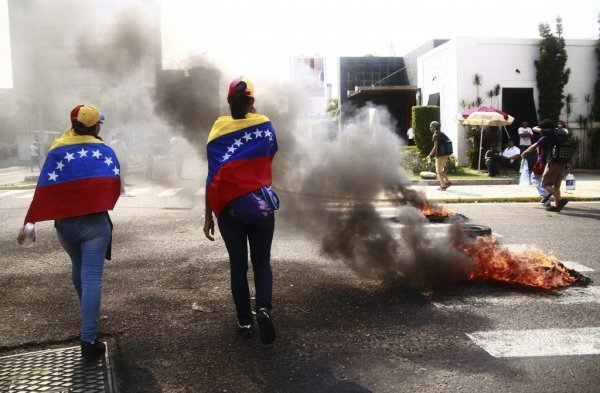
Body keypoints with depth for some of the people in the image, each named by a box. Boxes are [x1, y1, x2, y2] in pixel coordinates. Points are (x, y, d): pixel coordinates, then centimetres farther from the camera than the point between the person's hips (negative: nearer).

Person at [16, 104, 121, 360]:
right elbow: (114, 185, -4)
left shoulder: (57, 151, 3)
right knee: (91, 278, -7)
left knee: (78, 267, 27)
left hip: (65, 223, 3)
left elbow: (44, 190, -4)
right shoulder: (105, 151, 2)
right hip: (95, 222, -3)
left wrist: (30, 222, -3)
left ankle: (87, 315, 47)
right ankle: (88, 341, -12)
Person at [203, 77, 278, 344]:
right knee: (262, 261, 11)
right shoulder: (264, 124, -1)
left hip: (229, 207, 0)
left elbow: (213, 177, -4)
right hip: (260, 204, 0)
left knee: (238, 265, 11)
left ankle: (245, 322, 16)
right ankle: (264, 308, -12)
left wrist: (208, 215, 1)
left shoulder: (219, 130, -3)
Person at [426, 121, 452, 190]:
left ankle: (443, 186, 2)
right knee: (441, 170, 19)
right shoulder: (442, 134, 14)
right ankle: (448, 182, 12)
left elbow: (435, 147, -19)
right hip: (445, 154, 8)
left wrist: (430, 155, -14)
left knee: (439, 171, 2)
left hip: (440, 155, -8)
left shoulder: (436, 135, -13)